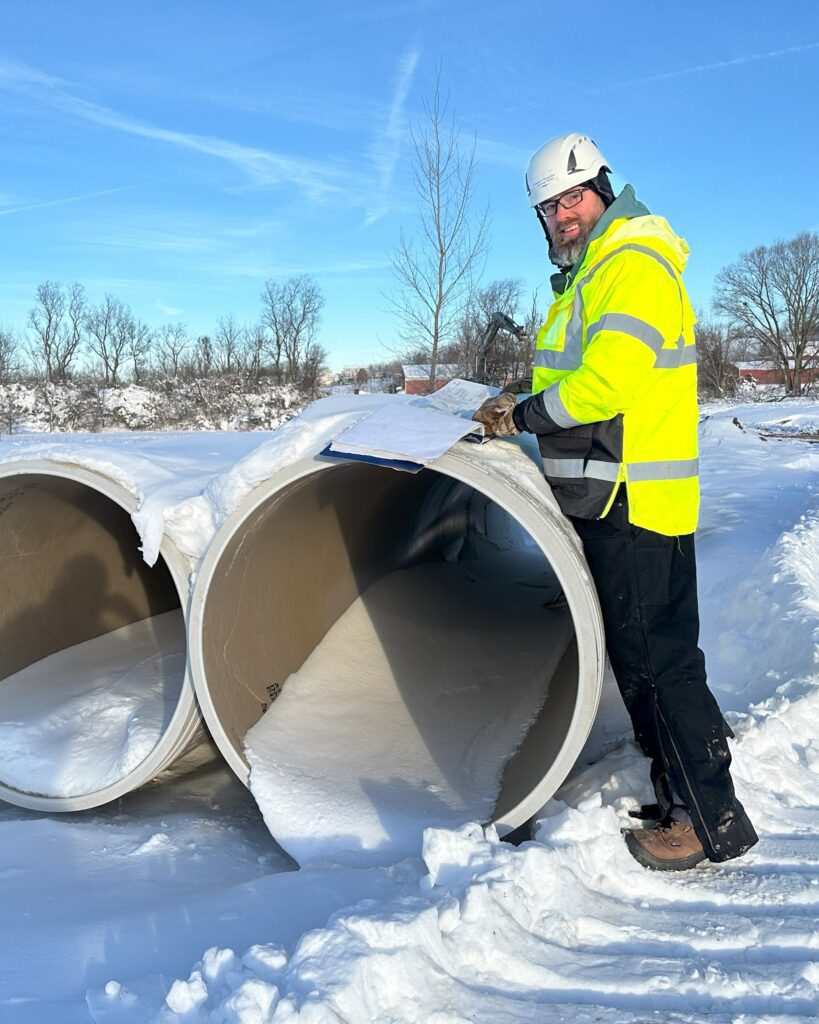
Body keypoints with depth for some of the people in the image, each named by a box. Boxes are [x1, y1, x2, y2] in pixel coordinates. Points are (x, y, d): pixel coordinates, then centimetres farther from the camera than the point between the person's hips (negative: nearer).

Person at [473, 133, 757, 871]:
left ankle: (715, 822, 9)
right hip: (609, 501, 11)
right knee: (637, 659, 16)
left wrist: (525, 415, -11)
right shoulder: (588, 274, 22)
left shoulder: (632, 266, -12)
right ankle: (681, 799, 29)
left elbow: (607, 379, -23)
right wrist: (524, 411, 8)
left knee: (659, 661, -5)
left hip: (635, 504, -11)